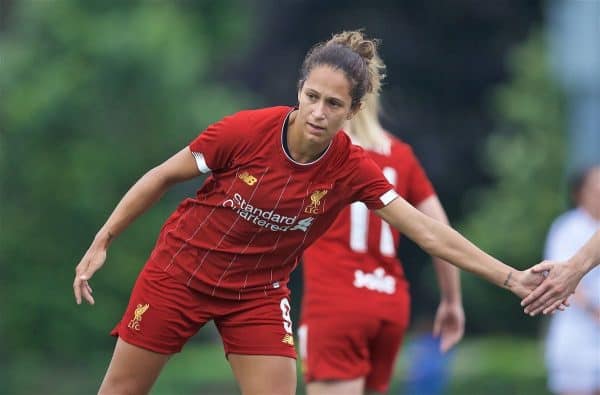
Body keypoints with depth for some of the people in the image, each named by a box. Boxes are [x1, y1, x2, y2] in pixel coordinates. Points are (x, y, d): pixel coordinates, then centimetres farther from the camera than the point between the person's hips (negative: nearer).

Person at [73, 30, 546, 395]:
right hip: (180, 271, -1)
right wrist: (101, 242, -8)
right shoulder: (246, 131, -24)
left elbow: (428, 232, -18)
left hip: (259, 293, 2)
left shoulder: (352, 170, -18)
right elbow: (162, 178, -10)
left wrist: (510, 277, -24)